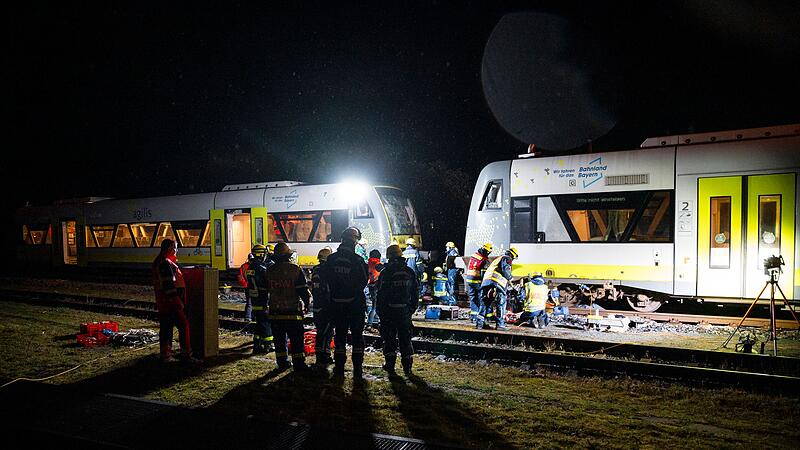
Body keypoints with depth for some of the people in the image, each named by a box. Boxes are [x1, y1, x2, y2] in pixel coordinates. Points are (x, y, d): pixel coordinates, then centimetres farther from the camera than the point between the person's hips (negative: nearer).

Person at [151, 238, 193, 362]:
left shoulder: (158, 262, 16)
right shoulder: (166, 263, -17)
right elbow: (169, 285, -22)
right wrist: (178, 301, -21)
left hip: (163, 302, 10)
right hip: (171, 301, -10)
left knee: (165, 327, 12)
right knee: (183, 325, -5)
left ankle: (166, 354, 17)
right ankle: (186, 354, -3)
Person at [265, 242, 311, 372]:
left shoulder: (269, 271, 4)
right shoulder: (296, 270, -8)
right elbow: (303, 290, -9)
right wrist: (306, 303, 8)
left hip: (275, 312, 4)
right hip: (293, 311, -3)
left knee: (279, 339, 12)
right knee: (296, 339, 3)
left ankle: (282, 362, 18)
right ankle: (299, 364, 4)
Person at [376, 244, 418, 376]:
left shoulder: (386, 272, -10)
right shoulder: (410, 272, 4)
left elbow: (381, 294, -9)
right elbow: (414, 294, 9)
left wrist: (380, 311, -2)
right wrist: (412, 309, 17)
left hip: (389, 310, -3)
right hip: (405, 311, 3)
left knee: (389, 337, 7)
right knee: (405, 338, 10)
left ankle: (390, 364, 9)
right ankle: (407, 367, 11)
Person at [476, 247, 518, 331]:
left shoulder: (496, 259, 34)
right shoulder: (507, 259, 9)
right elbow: (505, 269, -9)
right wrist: (510, 278, 8)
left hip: (486, 280, 8)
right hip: (497, 282, -7)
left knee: (484, 303, 10)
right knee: (501, 303, 0)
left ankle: (480, 322, 3)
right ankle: (500, 323, -2)